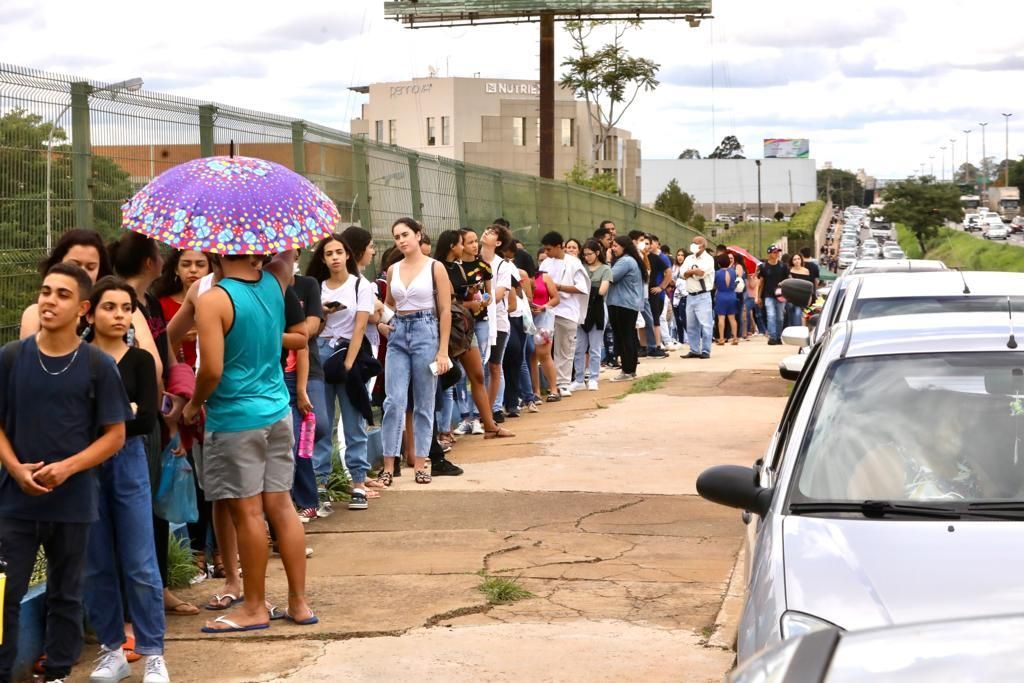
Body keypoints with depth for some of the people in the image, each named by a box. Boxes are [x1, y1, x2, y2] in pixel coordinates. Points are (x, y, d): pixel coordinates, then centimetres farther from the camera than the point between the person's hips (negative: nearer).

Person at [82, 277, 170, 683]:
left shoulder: (140, 360, 1)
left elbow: (147, 421, -8)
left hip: (128, 465, 0)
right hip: (85, 467, 0)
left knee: (139, 566, 0)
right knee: (96, 565, 7)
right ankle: (112, 650, 19)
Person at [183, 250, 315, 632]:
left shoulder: (212, 300, -17)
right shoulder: (275, 282, 1)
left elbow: (211, 370, -20)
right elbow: (287, 253, 25)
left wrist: (194, 405, -2)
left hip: (235, 419, -6)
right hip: (277, 411, 6)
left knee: (247, 511, 1)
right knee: (280, 504, 10)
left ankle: (255, 608, 11)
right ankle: (299, 603, 15)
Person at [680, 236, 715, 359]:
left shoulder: (708, 259, -3)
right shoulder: (689, 259, 15)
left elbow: (702, 272, -17)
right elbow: (684, 275, 2)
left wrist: (691, 271, -2)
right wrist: (696, 271, -10)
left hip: (703, 296, -6)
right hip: (690, 296, 6)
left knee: (704, 324, -7)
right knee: (691, 325, 8)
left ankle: (706, 351, -5)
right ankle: (694, 350, 15)